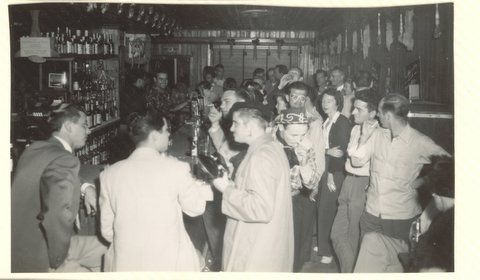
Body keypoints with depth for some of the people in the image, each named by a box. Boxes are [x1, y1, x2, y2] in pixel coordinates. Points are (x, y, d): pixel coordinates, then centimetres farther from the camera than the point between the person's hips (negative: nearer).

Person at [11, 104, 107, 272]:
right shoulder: (65, 161, -24)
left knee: (103, 249, 15)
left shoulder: (35, 149, 5)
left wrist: (86, 186, 4)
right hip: (38, 263, -9)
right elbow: (57, 218, -37)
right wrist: (58, 261, -20)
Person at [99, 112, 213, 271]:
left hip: (125, 263, 4)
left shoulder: (109, 174, -2)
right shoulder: (176, 169, -12)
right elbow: (195, 208, 3)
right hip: (168, 263, -4)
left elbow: (106, 230, 5)